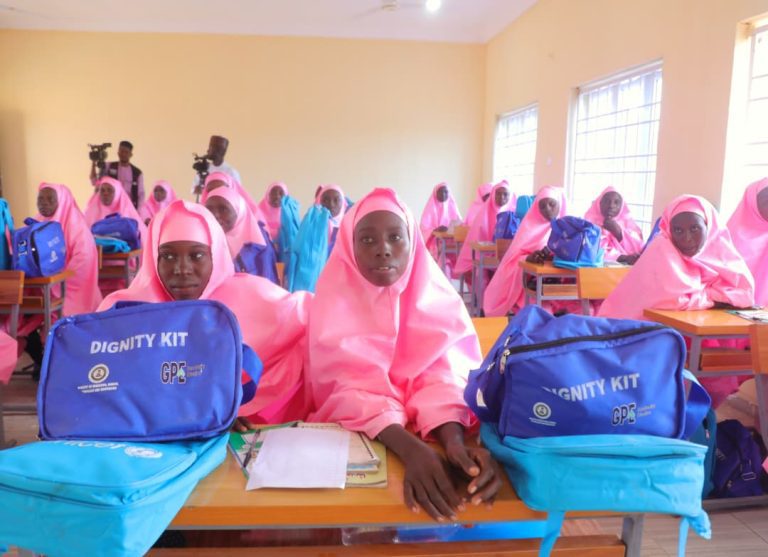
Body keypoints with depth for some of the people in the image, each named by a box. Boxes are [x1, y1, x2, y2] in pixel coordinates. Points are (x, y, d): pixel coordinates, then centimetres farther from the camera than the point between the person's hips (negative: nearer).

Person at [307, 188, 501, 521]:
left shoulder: (437, 296, -6)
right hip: (351, 433, -2)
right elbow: (349, 388, -21)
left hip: (425, 433, 2)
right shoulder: (335, 300, -12)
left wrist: (454, 440, -37)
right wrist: (410, 448, -38)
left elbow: (443, 376, -16)